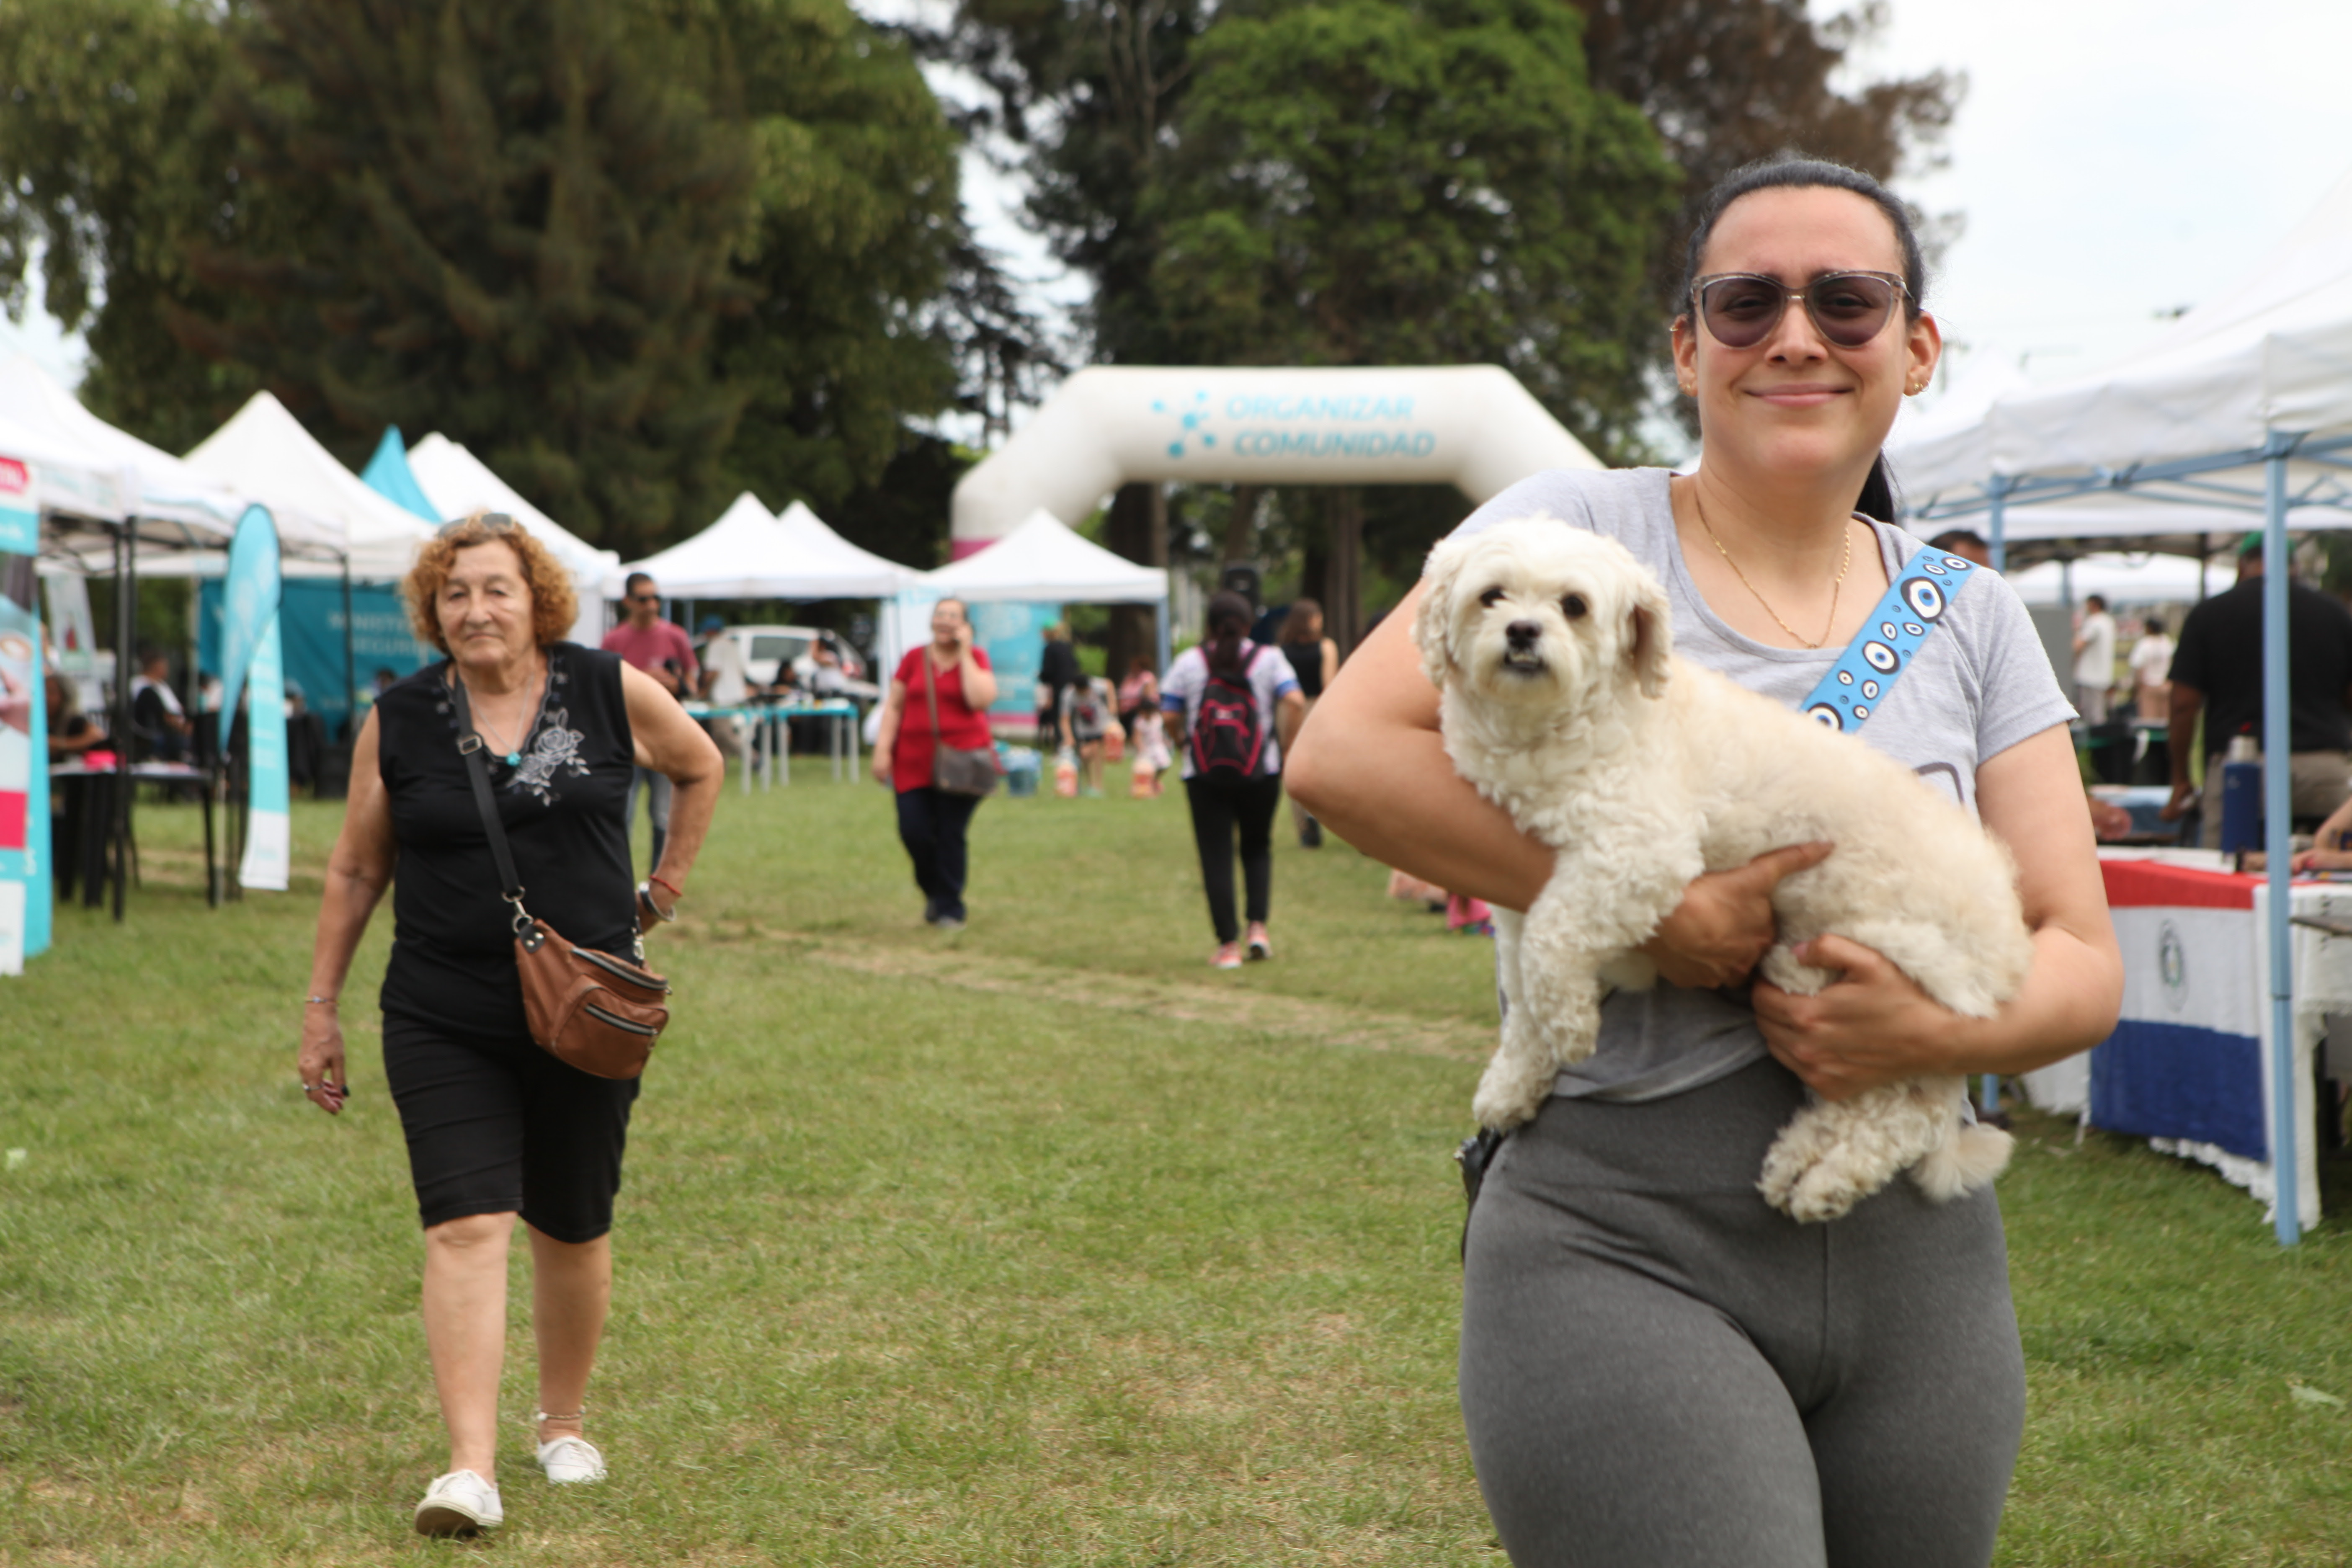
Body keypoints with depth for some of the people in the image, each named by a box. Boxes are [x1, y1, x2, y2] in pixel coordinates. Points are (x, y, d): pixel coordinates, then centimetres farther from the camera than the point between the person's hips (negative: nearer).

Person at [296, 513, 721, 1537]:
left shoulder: (612, 693, -2)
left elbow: (701, 767, 18)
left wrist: (668, 883, 15)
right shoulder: (397, 722, -1)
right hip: (444, 1022, -1)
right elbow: (356, 872, 8)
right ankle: (470, 1470, -17)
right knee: (466, 1226, -13)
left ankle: (564, 1425, 33)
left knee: (572, 1230, 12)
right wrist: (320, 1009, 9)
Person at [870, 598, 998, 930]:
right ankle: (934, 892, 22)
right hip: (915, 762, 2)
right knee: (914, 831, -5)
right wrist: (883, 748, 0)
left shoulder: (975, 659, 4)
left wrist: (964, 653, -9)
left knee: (952, 836, -2)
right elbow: (894, 706, 9)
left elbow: (980, 699, -14)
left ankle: (950, 908, 10)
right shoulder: (914, 659, 8)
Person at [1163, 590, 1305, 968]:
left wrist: (1182, 744, 16)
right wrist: (1286, 742, -1)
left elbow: (1169, 715, -2)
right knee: (1257, 849, 18)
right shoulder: (1269, 658, 0)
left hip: (1204, 776, -1)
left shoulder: (1188, 662, 0)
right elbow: (1295, 701, -13)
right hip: (1261, 773, 1)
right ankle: (1258, 926, 3)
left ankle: (1228, 944, 1)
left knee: (1216, 857, 3)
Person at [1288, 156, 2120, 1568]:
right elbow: (1342, 756, -13)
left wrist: (1945, 1030, -16)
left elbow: (2084, 962, 7)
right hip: (1620, 1250, -4)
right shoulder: (1585, 526, -1)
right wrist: (1652, 916, -16)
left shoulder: (1973, 622, 10)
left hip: (1917, 1260, 5)